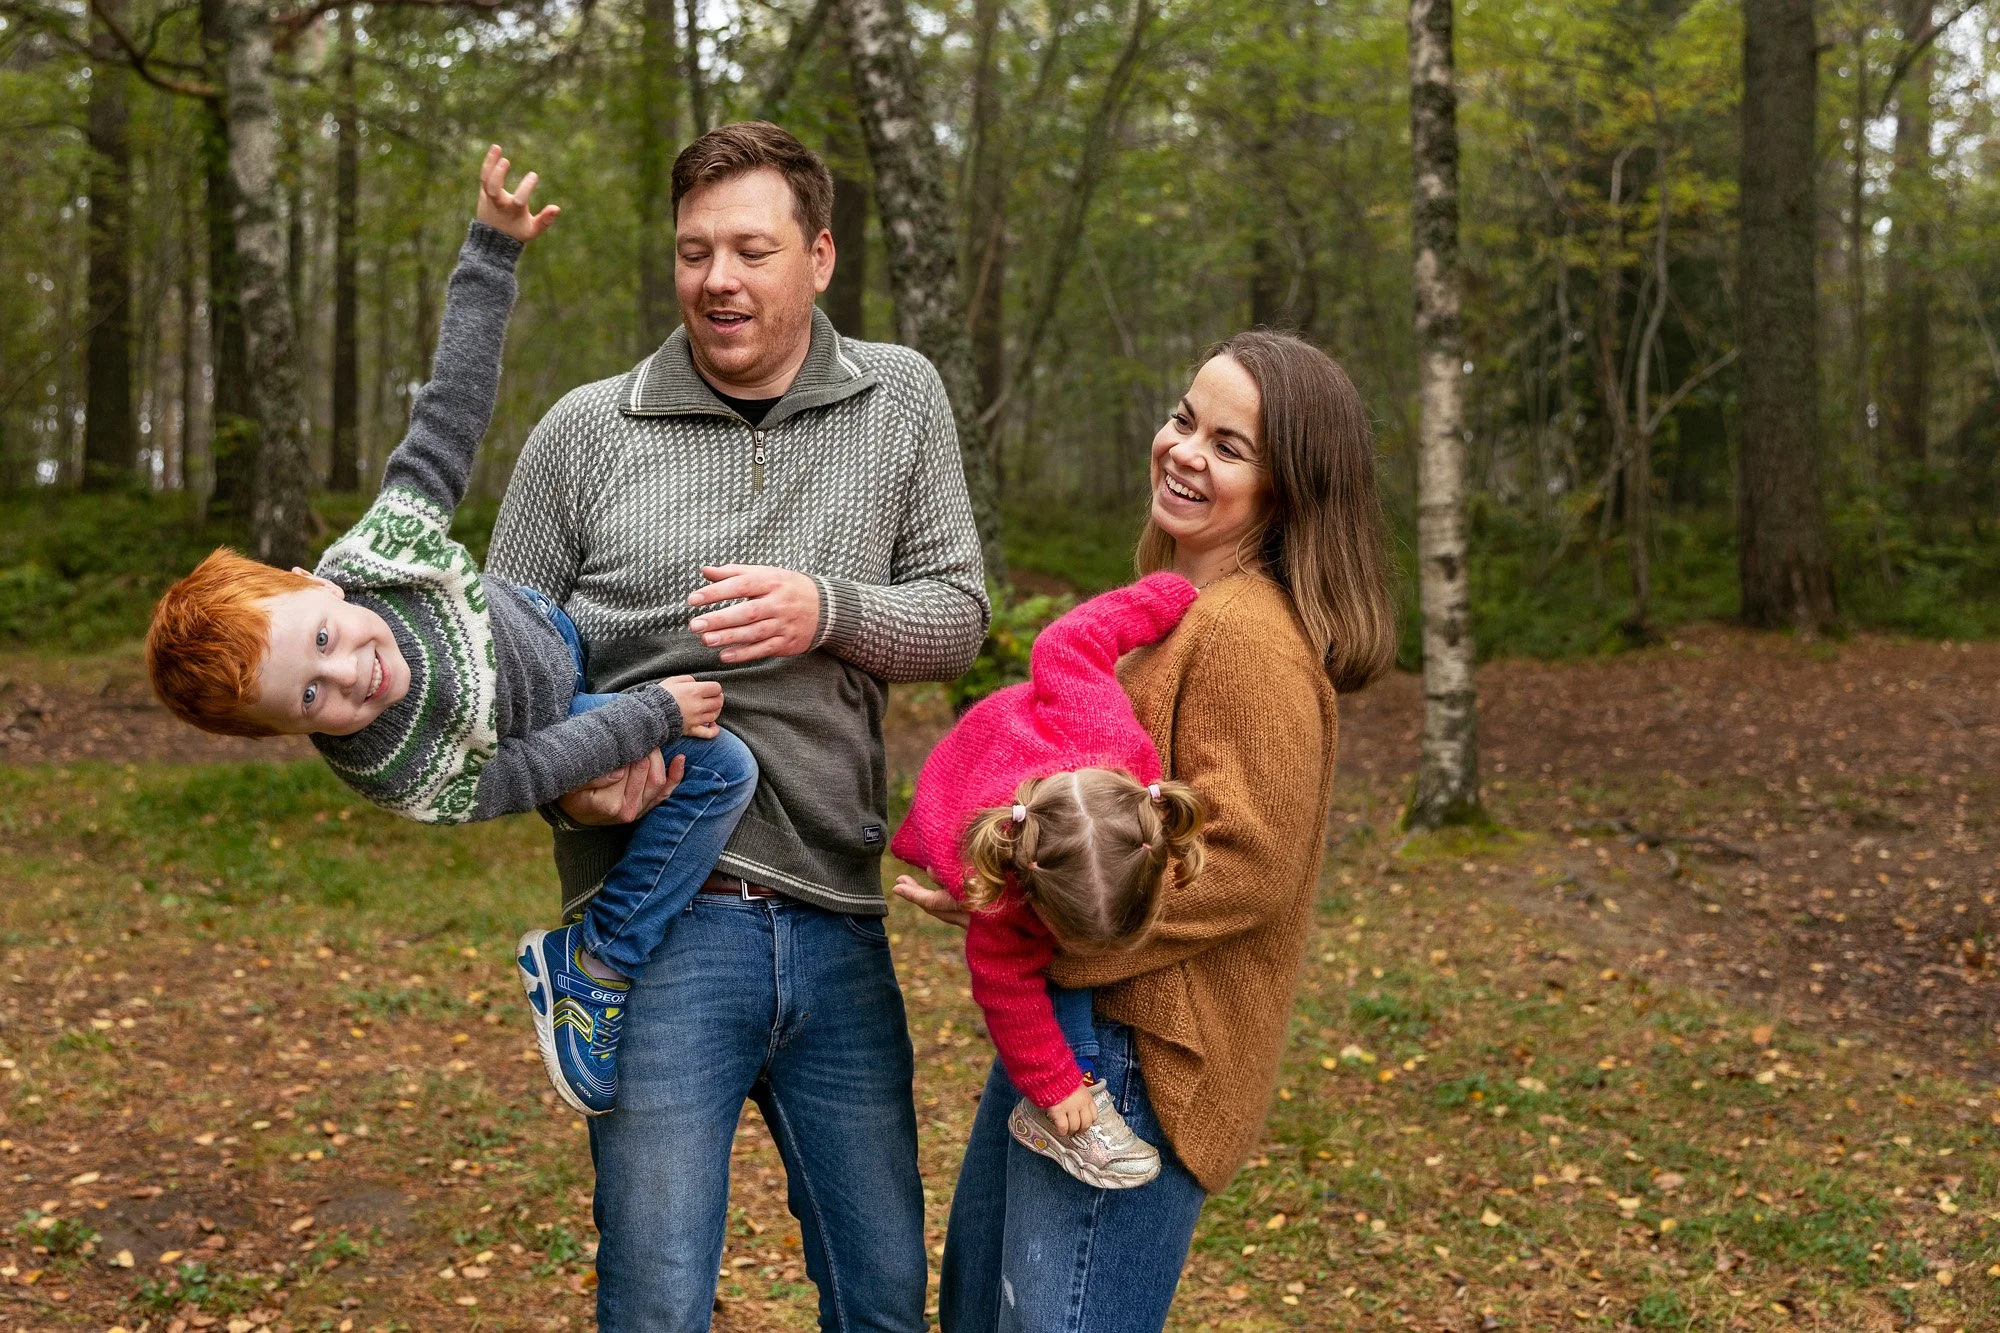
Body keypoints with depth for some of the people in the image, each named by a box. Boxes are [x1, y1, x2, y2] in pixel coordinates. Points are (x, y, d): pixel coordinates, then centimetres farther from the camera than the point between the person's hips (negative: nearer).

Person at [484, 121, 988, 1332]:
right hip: (659, 917, -2)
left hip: (838, 923, 2)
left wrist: (828, 611, -16)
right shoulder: (585, 433, 3)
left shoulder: (902, 400, 7)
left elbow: (958, 618, 4)